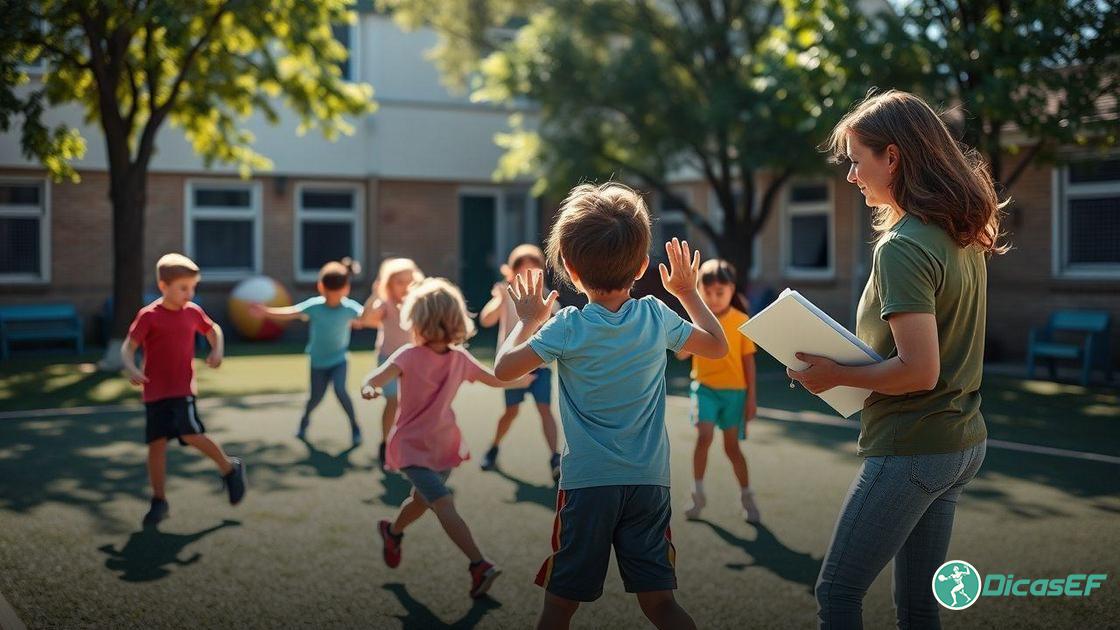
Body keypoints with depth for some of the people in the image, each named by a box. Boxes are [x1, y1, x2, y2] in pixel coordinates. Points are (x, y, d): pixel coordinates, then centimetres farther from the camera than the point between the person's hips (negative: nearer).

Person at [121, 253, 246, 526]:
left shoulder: (193, 312, 3)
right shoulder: (149, 316, -7)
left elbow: (213, 329, 22)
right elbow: (128, 347, -9)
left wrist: (216, 351, 4)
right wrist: (131, 369, -27)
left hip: (183, 388, 0)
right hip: (154, 391, 0)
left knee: (191, 434, -19)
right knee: (157, 442, 1)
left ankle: (230, 468, 3)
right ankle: (159, 501, 13)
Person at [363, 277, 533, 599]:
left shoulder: (460, 359, -3)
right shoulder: (410, 355, -11)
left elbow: (494, 379, 7)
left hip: (443, 446, 5)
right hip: (412, 447, -5)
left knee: (423, 501, 21)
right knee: (444, 504, -20)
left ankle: (392, 531, 51)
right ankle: (479, 566, -23)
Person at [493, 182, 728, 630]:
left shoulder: (567, 327, -10)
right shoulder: (658, 318, -1)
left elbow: (504, 368, -3)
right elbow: (717, 346, 16)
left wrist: (528, 320, 12)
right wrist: (688, 292, 28)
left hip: (587, 482, -3)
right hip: (650, 481, 3)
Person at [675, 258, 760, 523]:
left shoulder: (741, 321, -5)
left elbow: (748, 361, 0)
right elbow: (681, 354, -9)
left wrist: (751, 397, -1)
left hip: (734, 391, 0)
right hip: (705, 387, 0)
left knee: (731, 446, 5)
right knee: (704, 436, -18)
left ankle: (747, 497, 23)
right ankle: (698, 493, -3)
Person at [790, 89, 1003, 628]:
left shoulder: (903, 246, -19)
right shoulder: (964, 238, 8)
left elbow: (919, 371, -25)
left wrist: (835, 375, -12)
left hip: (910, 451, -9)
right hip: (963, 442, 9)